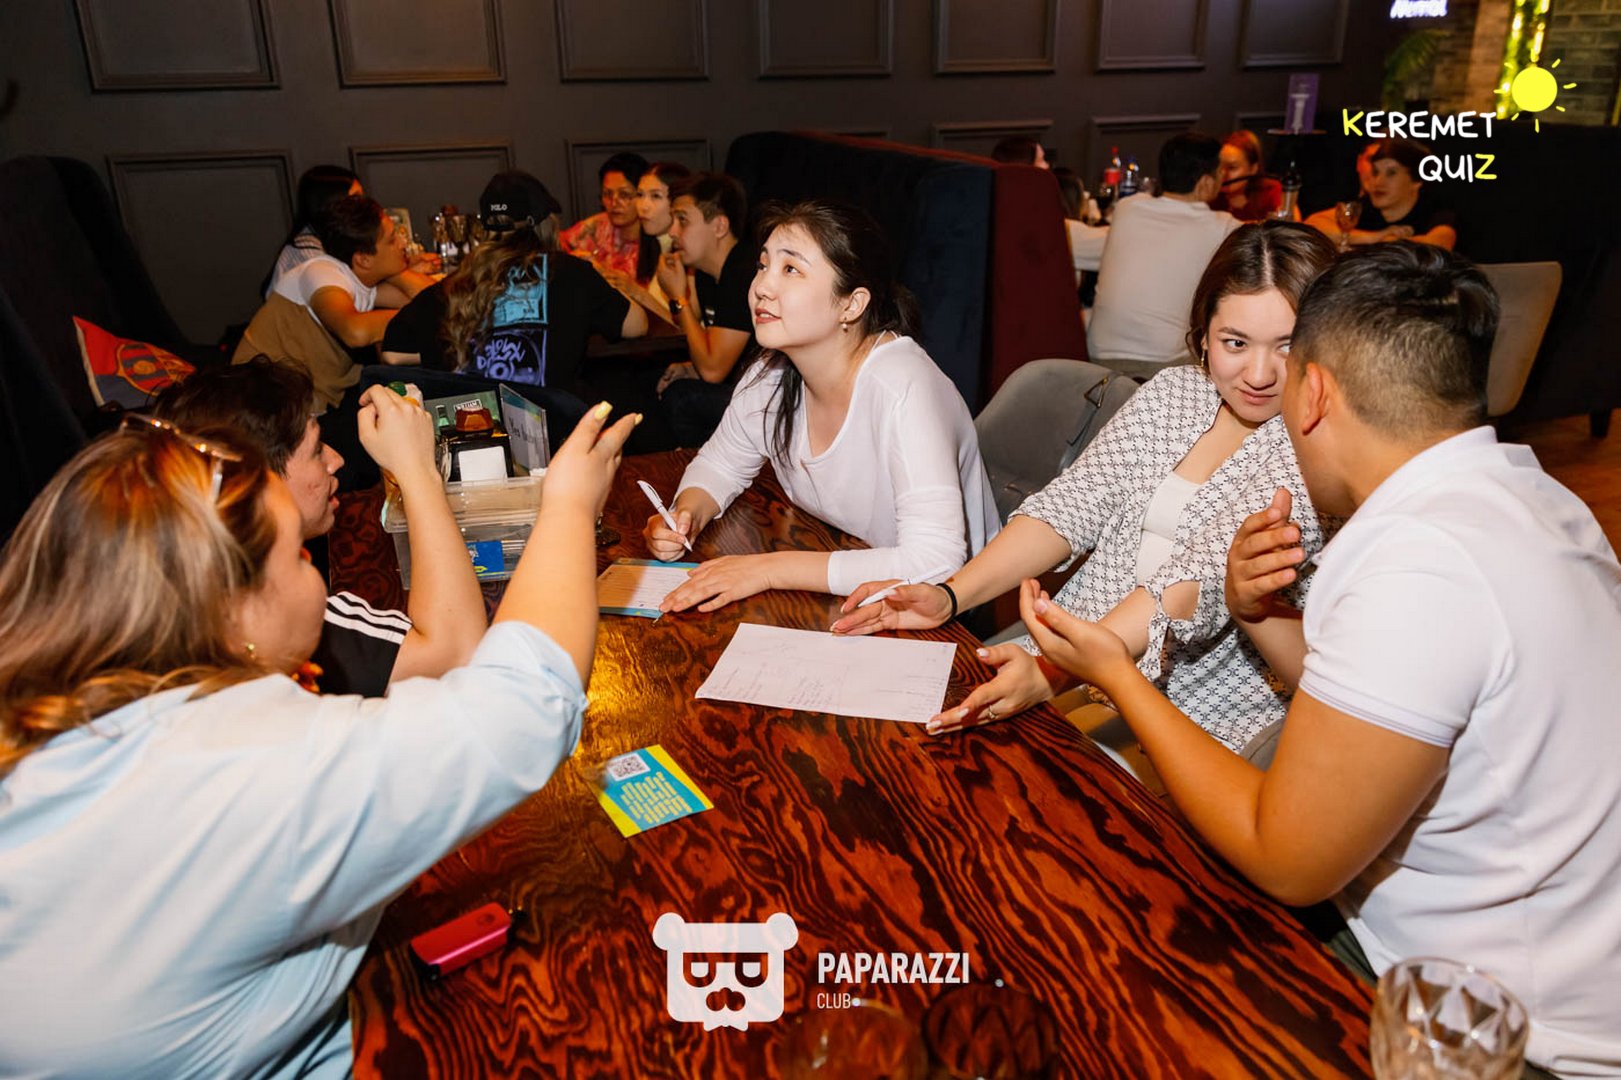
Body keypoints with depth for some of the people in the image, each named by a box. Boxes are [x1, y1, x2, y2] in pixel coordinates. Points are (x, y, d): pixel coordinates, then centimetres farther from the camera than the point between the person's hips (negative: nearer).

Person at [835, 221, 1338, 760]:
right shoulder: (1171, 391, 8)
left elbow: (1206, 575, -23)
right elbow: (1072, 503, 0)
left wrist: (1055, 673, -35)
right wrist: (949, 596, -15)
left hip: (1197, 714, -5)